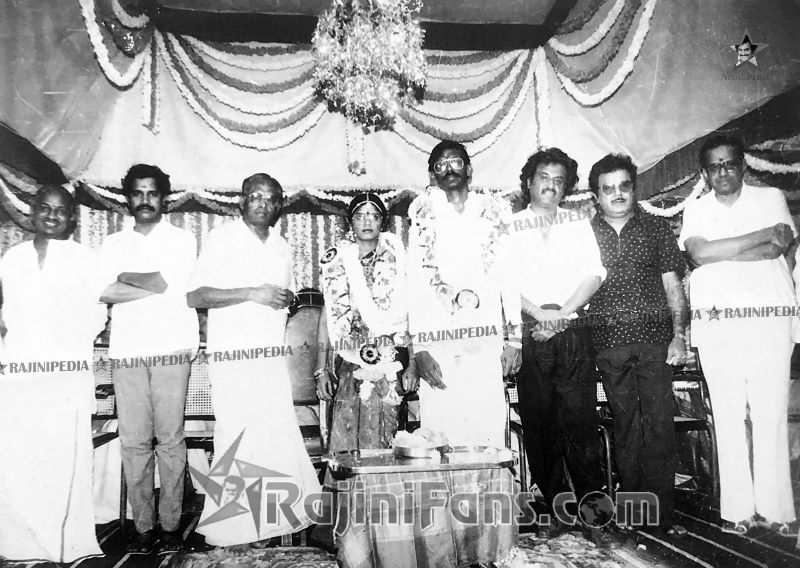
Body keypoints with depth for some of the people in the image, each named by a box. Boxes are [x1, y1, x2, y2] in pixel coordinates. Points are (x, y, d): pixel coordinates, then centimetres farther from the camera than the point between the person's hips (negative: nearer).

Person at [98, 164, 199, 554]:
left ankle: (170, 525, 8)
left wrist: (123, 276, 2)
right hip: (126, 353, 3)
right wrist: (153, 285, -6)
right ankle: (143, 526, 12)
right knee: (133, 442, 2)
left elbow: (166, 282, -9)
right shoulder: (113, 244, 15)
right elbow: (102, 292, 0)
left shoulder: (181, 240, 8)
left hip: (171, 350, -2)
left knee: (170, 439, -1)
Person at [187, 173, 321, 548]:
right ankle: (228, 530, 11)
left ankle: (264, 522, 15)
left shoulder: (282, 247, 16)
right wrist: (252, 294, -16)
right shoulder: (221, 239, -1)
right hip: (231, 357, -5)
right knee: (236, 441, -4)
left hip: (273, 357, 5)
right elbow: (195, 296, -9)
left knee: (278, 439, 1)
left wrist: (287, 298, 4)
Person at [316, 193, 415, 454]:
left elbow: (410, 315, 5)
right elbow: (327, 317, 10)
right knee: (343, 442, -4)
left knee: (381, 442, -3)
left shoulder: (396, 258, 6)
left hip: (390, 366, -1)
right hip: (350, 364, 1)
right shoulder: (337, 261, 8)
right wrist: (321, 369, 5)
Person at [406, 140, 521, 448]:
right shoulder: (424, 215, 8)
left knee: (489, 433, -1)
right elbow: (415, 282, 1)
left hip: (487, 340, 1)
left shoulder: (493, 211, 12)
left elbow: (509, 273, 10)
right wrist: (418, 350, -7)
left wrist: (514, 337, 2)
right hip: (437, 342, -1)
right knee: (441, 434, -2)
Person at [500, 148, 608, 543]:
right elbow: (505, 283, 0)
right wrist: (539, 313, -11)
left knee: (580, 422, -3)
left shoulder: (578, 222, 16)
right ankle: (555, 509, 12)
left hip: (573, 334, 0)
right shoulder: (511, 226, 11)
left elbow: (594, 273, 4)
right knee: (539, 424, 2)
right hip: (530, 334, 0)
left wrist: (564, 312, -8)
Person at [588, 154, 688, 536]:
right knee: (624, 424, 6)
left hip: (655, 336, 0)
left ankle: (662, 512, 6)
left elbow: (673, 285, 7)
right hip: (609, 342, 0)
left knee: (660, 424, -3)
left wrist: (678, 333, -2)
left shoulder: (656, 228, 9)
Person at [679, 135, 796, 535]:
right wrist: (762, 235, -5)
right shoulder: (696, 208, 12)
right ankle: (737, 510, 10)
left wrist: (718, 255, -8)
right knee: (727, 417, 3)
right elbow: (698, 253, -7)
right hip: (715, 325, 1)